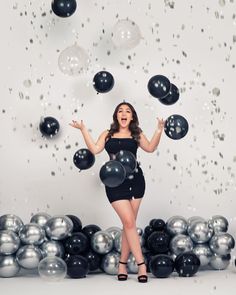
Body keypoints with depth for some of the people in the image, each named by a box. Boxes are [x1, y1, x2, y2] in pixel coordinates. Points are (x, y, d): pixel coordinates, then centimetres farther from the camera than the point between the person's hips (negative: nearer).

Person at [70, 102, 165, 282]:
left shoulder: (136, 134, 11)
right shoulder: (108, 135, 11)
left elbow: (150, 148, -4)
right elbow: (94, 149, -4)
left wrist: (159, 130, -14)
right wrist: (83, 129, -6)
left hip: (135, 180, 1)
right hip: (115, 183, -1)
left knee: (129, 224, 2)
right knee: (129, 222, -10)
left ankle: (123, 263, 12)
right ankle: (141, 264, -7)